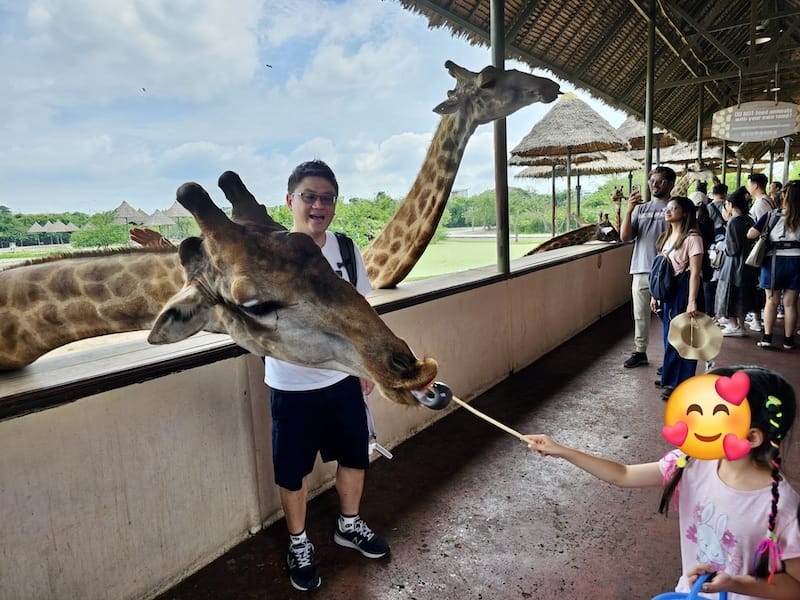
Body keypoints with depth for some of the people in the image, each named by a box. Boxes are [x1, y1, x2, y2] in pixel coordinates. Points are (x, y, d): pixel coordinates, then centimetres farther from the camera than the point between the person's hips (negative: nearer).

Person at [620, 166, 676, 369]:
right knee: (640, 315, 12)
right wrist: (629, 210, -10)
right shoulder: (640, 208, 12)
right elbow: (625, 236, 3)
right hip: (641, 271, 5)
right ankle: (639, 352, 24)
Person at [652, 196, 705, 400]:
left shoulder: (692, 238, -12)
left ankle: (680, 383, 9)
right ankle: (670, 377, 28)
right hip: (668, 290, 8)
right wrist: (655, 294, 14)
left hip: (685, 290, -8)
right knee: (669, 335, 15)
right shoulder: (666, 237, 13)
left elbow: (695, 272, -17)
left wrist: (692, 301, -21)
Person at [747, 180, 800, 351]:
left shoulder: (772, 215, -7)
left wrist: (765, 236, 9)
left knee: (772, 300, 10)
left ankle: (767, 337, 10)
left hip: (774, 260, -1)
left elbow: (751, 234, -10)